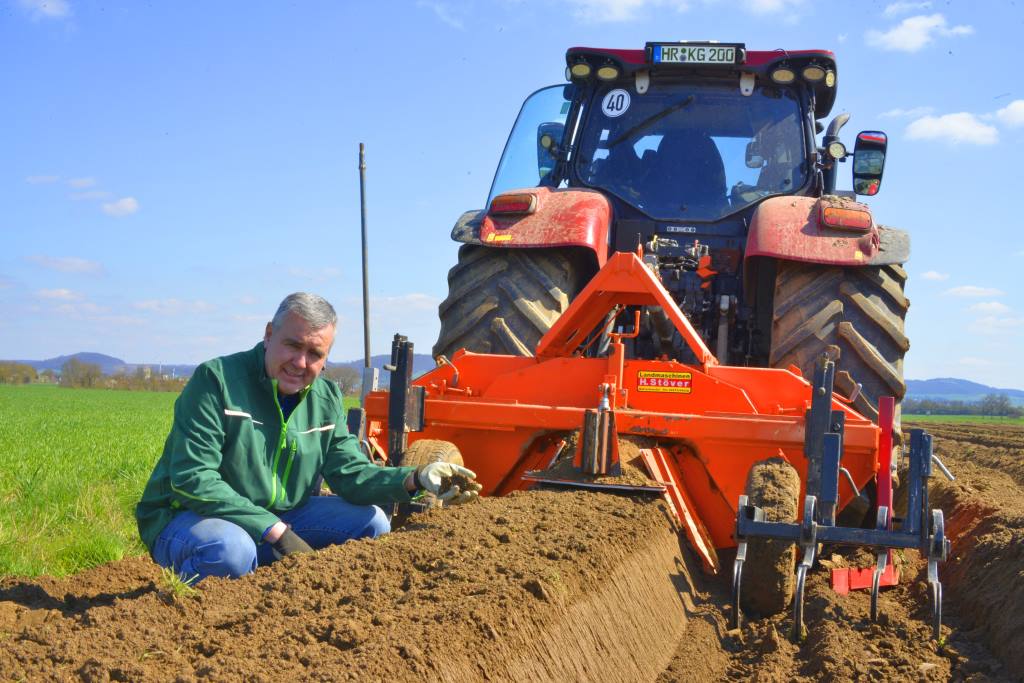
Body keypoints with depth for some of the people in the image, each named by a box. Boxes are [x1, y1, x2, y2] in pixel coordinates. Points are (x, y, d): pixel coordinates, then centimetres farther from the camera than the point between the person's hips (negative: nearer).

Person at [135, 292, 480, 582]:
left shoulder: (326, 398, 3)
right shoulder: (216, 379, -18)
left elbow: (351, 472, 0)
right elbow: (192, 479, -25)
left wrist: (415, 479, -21)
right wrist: (276, 531, -29)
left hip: (279, 519, 7)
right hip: (187, 517, -6)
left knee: (371, 521, -2)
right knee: (231, 550, -39)